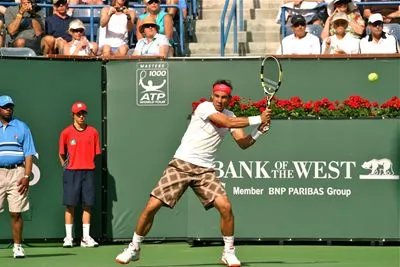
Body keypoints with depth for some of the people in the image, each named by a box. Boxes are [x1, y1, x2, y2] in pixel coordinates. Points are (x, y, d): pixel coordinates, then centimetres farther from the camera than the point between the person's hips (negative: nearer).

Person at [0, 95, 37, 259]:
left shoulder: (22, 127, 9)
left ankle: (18, 246, 5)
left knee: (16, 212, -2)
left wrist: (27, 176, -7)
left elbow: (29, 154, 5)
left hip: (17, 173, -1)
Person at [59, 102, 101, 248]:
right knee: (70, 205, -2)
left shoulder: (93, 132, 5)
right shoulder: (66, 132, 0)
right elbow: (61, 154, 7)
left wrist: (88, 165, 5)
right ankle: (68, 237, 1)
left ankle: (86, 237, 6)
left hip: (88, 172, 2)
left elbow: (95, 153, 10)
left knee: (87, 205, 3)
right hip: (71, 172, -2)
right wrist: (67, 168, 4)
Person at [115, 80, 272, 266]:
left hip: (205, 170, 4)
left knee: (225, 207, -17)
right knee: (152, 207, -9)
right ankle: (134, 248, 11)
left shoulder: (230, 116, 9)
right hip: (180, 165, -4)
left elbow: (243, 144, 4)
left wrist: (259, 131, -13)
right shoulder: (204, 108, -11)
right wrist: (258, 119, -20)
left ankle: (229, 252, 1)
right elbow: (226, 123, -24)